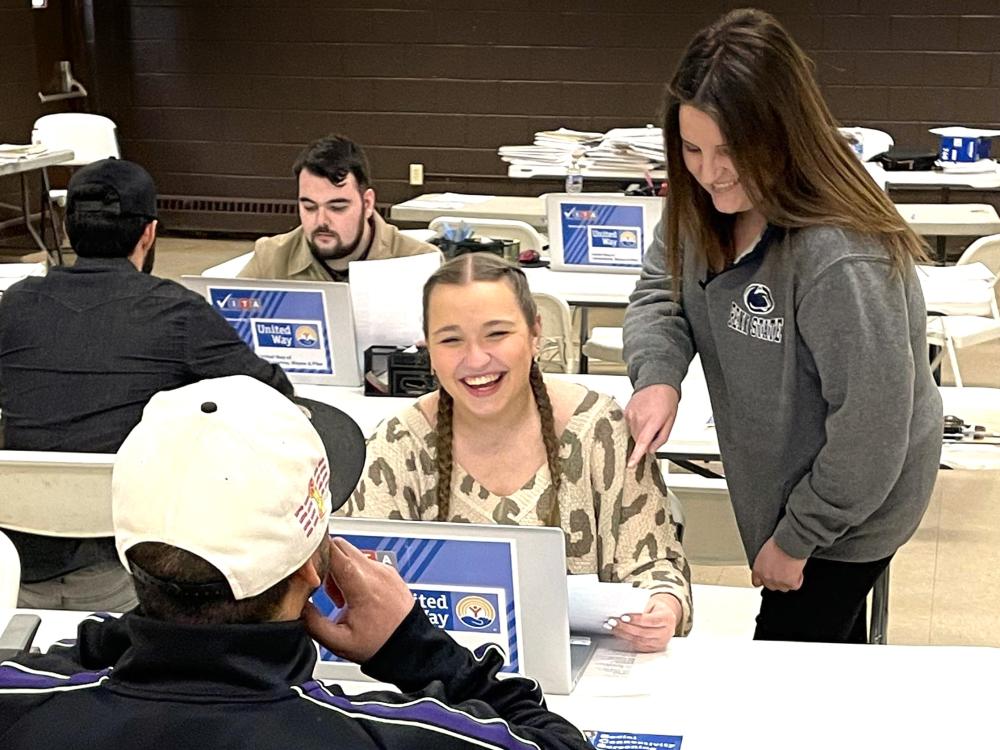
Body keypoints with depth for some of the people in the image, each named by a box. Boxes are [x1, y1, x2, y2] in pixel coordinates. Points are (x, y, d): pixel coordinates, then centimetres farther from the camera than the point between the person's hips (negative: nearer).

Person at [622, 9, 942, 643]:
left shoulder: (842, 262, -37)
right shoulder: (710, 208, -12)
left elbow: (871, 430, -30)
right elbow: (661, 288, 1)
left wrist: (796, 538, -18)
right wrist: (658, 374, -22)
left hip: (848, 511, -7)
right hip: (780, 488, 7)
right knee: (827, 648, 28)